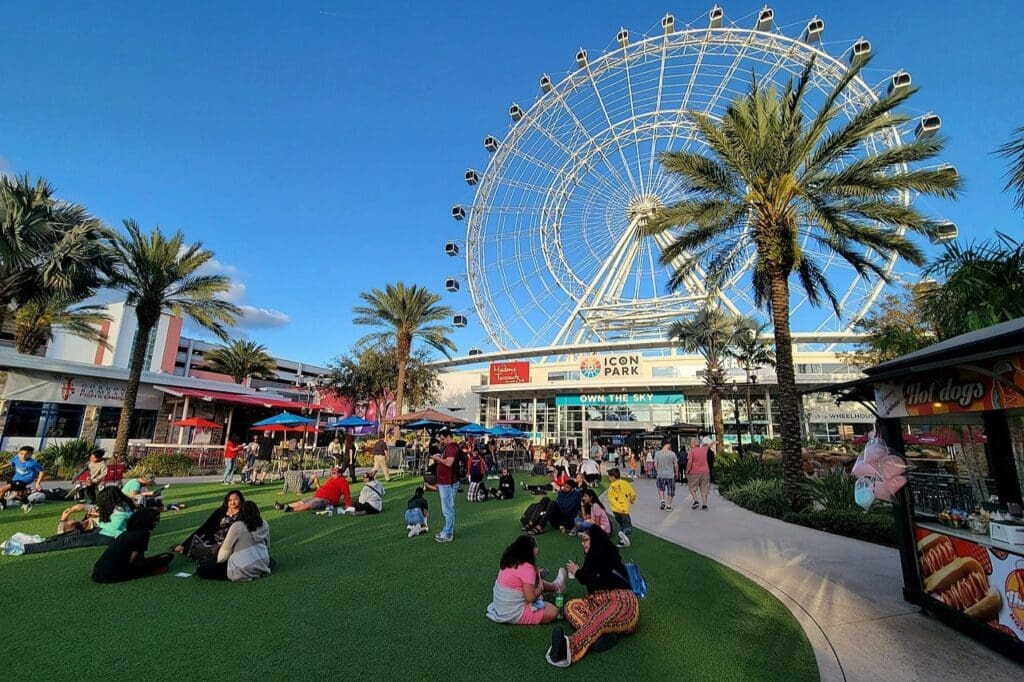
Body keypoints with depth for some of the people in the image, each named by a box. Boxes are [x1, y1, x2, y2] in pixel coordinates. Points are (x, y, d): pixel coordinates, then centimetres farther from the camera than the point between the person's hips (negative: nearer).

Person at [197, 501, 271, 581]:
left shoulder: (236, 526, -9)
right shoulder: (264, 524, 4)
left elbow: (226, 549, 1)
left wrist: (218, 561, 20)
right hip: (263, 565, 4)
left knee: (201, 569, 5)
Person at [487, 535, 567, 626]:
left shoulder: (509, 561, 0)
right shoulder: (526, 567, -24)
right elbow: (530, 598, -24)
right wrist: (540, 587, -6)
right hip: (514, 614, -9)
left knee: (538, 581, 21)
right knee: (553, 611, -7)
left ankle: (555, 586, 42)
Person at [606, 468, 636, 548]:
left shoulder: (611, 486, -3)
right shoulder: (625, 483, -3)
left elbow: (611, 499, -14)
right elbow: (633, 494, -2)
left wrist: (619, 507, -16)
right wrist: (631, 500, 19)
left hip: (615, 510, 3)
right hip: (624, 510, -3)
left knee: (622, 525, 22)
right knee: (629, 528, 4)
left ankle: (621, 542, 14)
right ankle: (624, 533, -26)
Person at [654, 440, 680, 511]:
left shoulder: (657, 453, -6)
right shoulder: (672, 454, -10)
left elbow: (655, 464, -1)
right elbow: (676, 465, -4)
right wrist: (677, 473, 11)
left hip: (660, 475, 1)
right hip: (670, 475, -1)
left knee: (661, 488, 23)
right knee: (670, 491, 12)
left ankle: (662, 500, 7)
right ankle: (668, 505, 15)